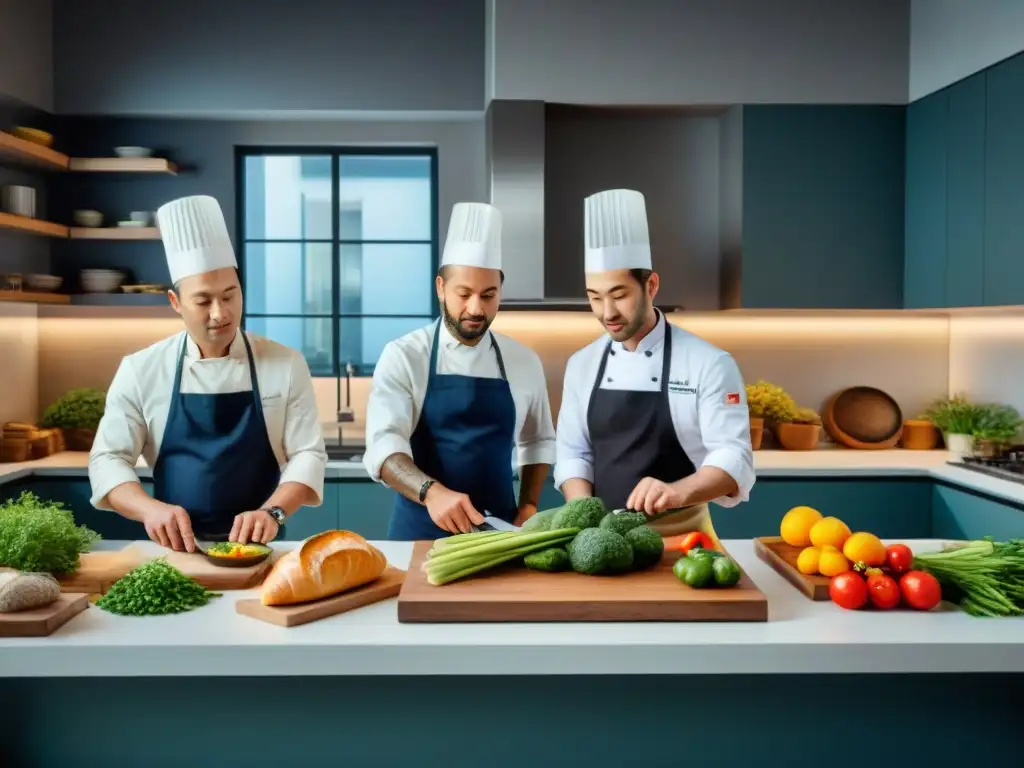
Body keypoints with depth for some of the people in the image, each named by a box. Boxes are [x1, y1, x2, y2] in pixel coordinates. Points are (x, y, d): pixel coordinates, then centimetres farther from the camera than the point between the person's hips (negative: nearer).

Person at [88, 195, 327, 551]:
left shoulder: (286, 364, 1)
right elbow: (107, 459, 1)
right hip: (175, 550, 1)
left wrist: (272, 511, -18)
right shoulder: (140, 369, 1)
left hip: (256, 549, -1)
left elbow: (308, 455, -1)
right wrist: (150, 508, -17)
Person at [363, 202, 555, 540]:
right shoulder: (404, 356, -8)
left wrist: (528, 506, 2)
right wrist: (431, 492, -36)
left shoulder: (524, 361, 3)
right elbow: (383, 445, -19)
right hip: (421, 528, -3)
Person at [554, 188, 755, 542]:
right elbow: (573, 453, 8)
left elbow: (733, 459, -12)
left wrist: (678, 492, -30)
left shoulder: (710, 363, -7)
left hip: (681, 537, -3)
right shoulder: (581, 364, 6)